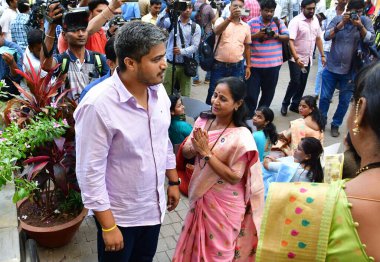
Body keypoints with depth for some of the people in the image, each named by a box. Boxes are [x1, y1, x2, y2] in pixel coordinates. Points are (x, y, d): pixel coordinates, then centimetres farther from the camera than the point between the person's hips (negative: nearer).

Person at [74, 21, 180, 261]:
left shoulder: (158, 90, -7)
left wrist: (174, 181, 13)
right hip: (119, 214, -6)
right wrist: (108, 226, -17)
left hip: (154, 206, 6)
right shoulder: (98, 105, -28)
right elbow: (90, 172, -22)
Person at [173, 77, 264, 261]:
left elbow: (234, 177, -23)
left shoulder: (241, 136, -23)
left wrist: (206, 152, -24)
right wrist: (196, 147, -20)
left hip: (224, 205, -5)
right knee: (195, 245, 24)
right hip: (200, 196, 6)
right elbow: (186, 153, 2)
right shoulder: (202, 121, -5)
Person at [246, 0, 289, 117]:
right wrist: (256, 35, -17)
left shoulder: (278, 22, 6)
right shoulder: (252, 22, -1)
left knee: (268, 93, 13)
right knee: (251, 93, 0)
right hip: (255, 63, -2)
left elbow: (287, 37, 6)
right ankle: (248, 116, 13)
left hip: (273, 64, 3)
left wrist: (277, 36, -13)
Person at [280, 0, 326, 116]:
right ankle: (285, 104, 12)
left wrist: (322, 55, 10)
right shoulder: (296, 21, -15)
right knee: (295, 82, -6)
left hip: (308, 58, 6)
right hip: (296, 59, -6)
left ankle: (295, 105, 22)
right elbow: (290, 41, -22)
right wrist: (296, 58, -31)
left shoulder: (315, 20, 5)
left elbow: (318, 39, 14)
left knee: (302, 84, 9)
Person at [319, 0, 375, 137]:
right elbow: (326, 36, -11)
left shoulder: (365, 21, -2)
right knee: (325, 97, 7)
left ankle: (335, 125, 25)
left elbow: (371, 40, -11)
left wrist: (360, 26, -22)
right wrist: (342, 23, -20)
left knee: (344, 101, 7)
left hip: (350, 71, 0)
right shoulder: (338, 19, -1)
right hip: (332, 68, 0)